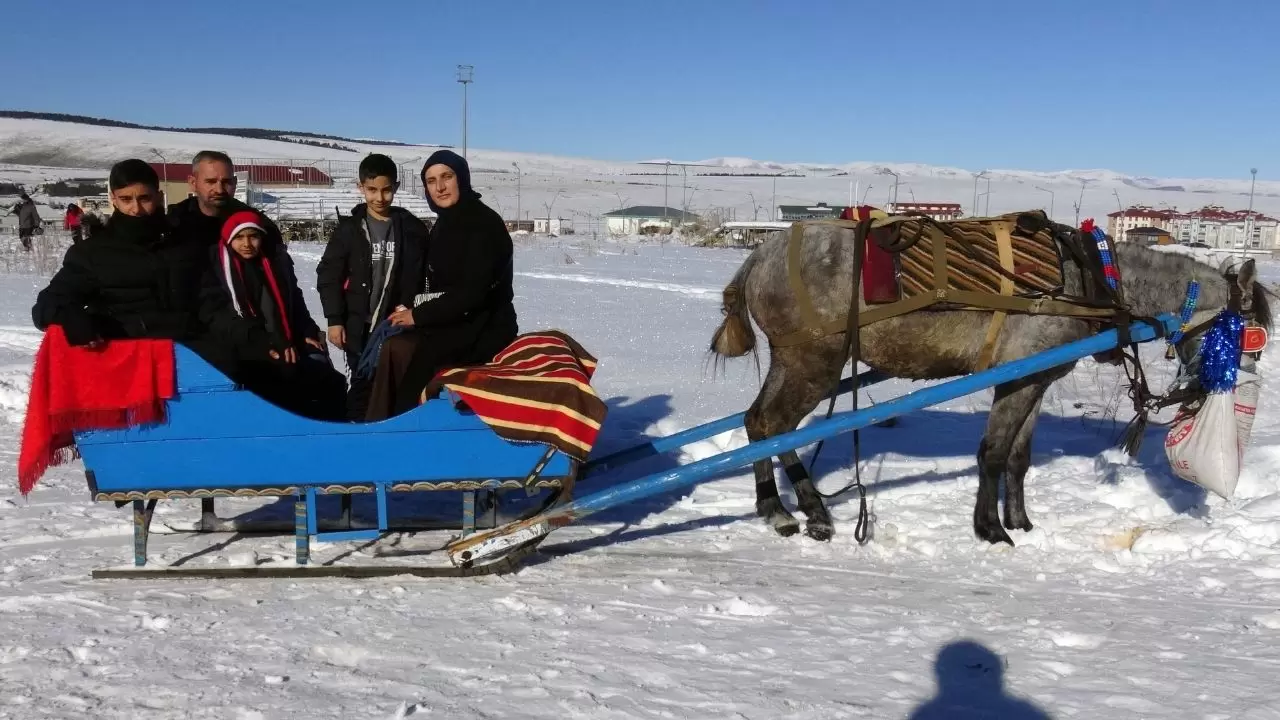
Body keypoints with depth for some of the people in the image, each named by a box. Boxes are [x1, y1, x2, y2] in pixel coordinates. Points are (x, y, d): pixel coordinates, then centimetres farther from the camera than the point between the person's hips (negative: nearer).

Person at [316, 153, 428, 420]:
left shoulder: (413, 229, 2)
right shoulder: (349, 228, 0)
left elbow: (423, 277, 4)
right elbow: (328, 276, -1)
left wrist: (409, 307, -8)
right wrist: (335, 319, -5)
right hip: (359, 326, 0)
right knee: (363, 384, 6)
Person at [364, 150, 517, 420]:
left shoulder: (485, 224, -14)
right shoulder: (443, 226, 12)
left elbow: (472, 293, -21)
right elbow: (437, 287, 14)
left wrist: (419, 315, -13)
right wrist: (412, 310, -5)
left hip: (484, 331, -8)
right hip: (454, 326, 8)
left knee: (396, 350, -21)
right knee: (393, 347, -14)